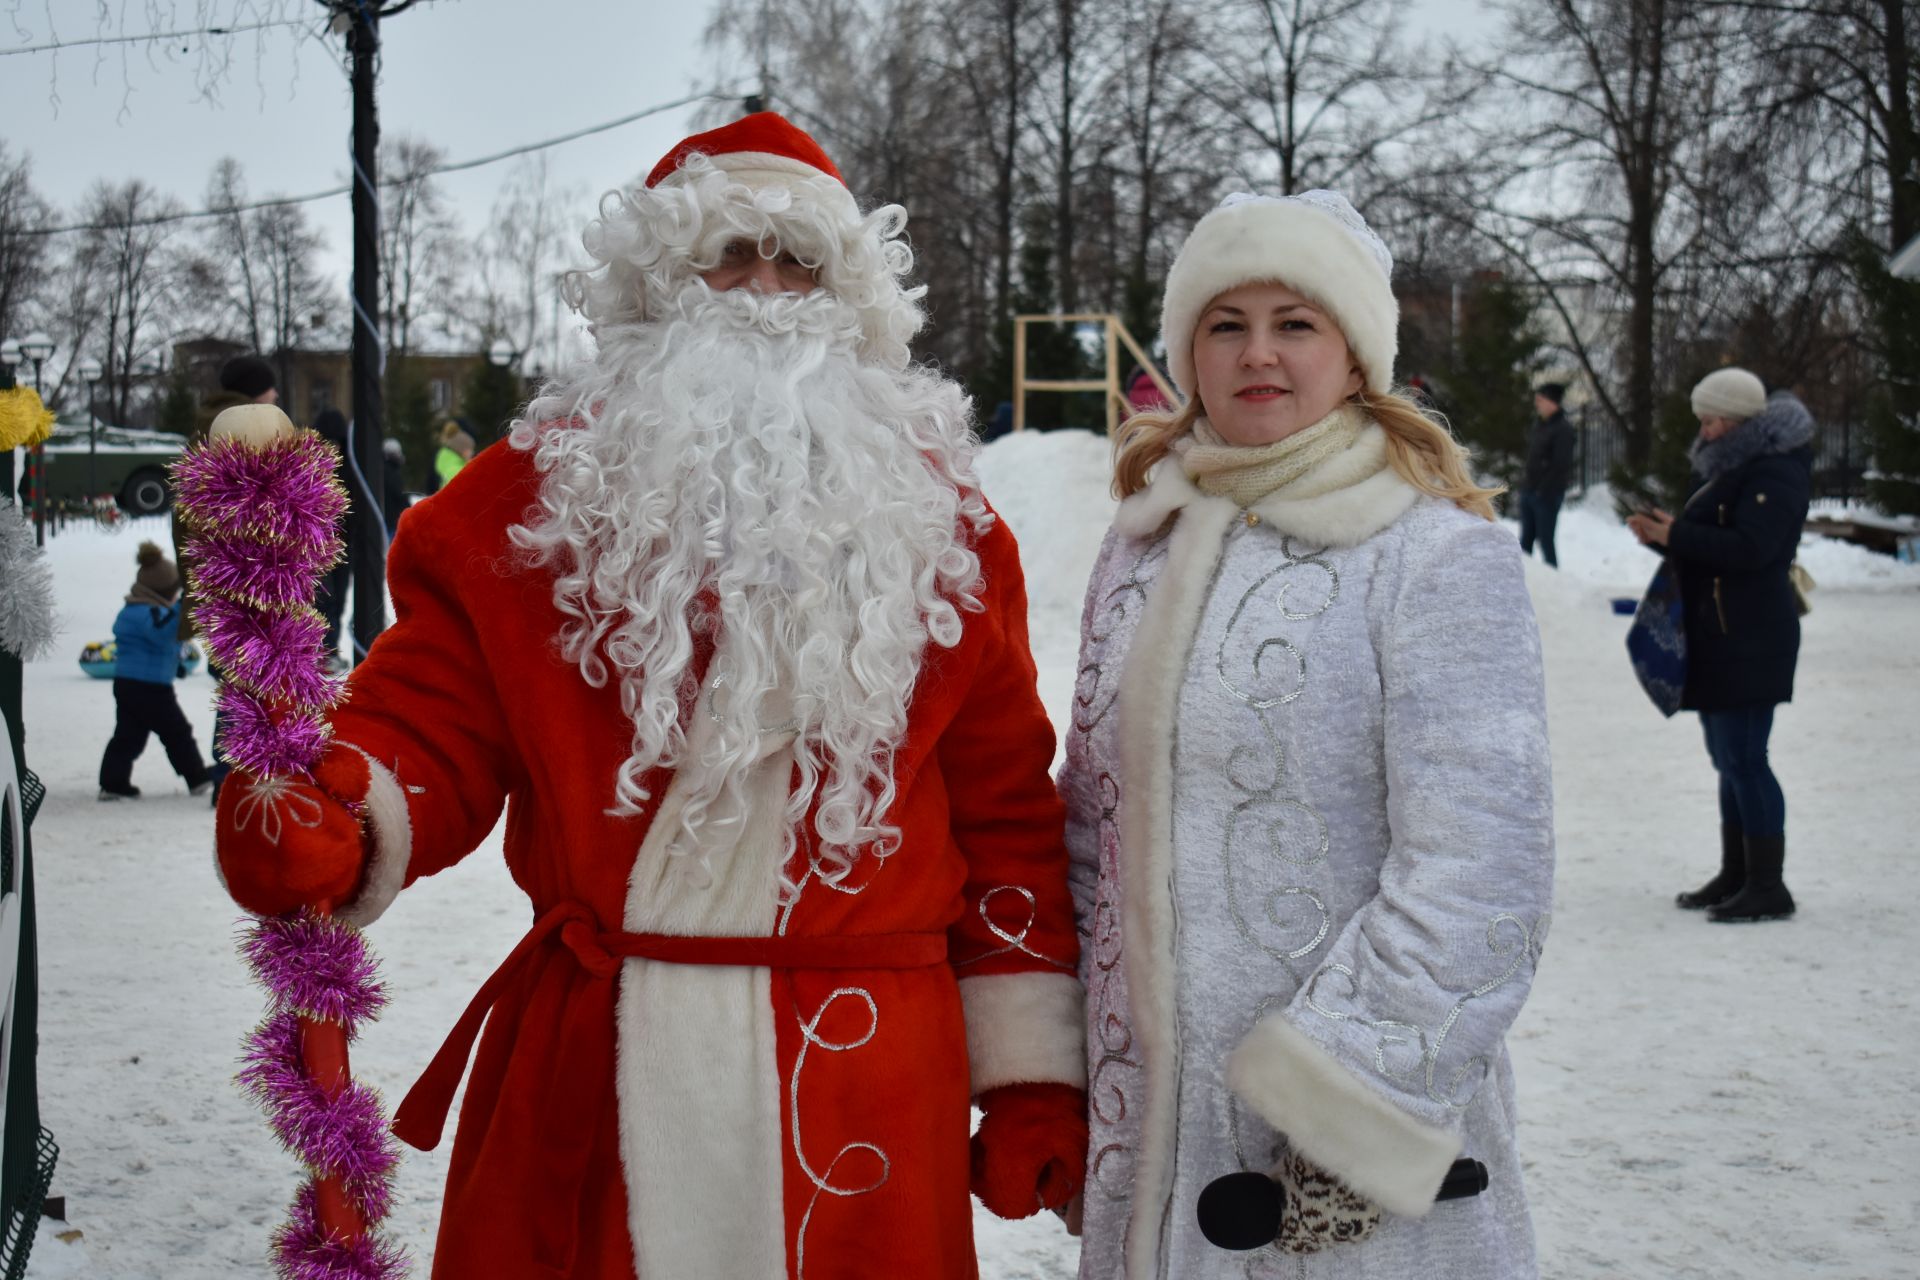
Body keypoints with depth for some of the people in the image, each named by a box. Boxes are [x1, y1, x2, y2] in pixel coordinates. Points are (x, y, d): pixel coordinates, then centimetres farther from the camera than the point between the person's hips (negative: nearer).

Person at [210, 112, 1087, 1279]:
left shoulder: (937, 518, 7)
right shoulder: (536, 498, 5)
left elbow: (1004, 809, 8)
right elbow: (432, 724, 2)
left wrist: (1033, 1073, 5)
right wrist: (332, 817, -22)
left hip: (869, 1087, 1)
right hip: (586, 1084, 0)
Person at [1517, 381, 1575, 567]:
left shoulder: (1562, 429, -13)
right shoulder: (1539, 424, 12)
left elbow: (1562, 465, -17)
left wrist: (1545, 490, -18)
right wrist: (1525, 478, 11)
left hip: (1547, 495, -8)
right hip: (1528, 490, 8)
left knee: (1545, 540, -4)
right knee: (1525, 540, 12)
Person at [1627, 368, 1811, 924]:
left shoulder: (1775, 473, -13)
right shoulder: (1726, 465, 18)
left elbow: (1750, 548, -24)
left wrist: (1677, 535, -20)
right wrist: (1662, 534, 2)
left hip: (1749, 641, -10)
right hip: (1716, 639, 10)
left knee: (1743, 758, -10)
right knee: (1729, 758, 15)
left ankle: (1768, 886, -5)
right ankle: (1736, 876, 23)